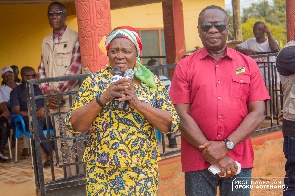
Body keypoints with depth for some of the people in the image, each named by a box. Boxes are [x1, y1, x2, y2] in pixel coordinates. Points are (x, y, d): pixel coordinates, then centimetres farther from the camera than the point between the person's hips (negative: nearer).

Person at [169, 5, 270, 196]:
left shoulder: (248, 64, 5)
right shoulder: (185, 66, 1)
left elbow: (258, 112, -1)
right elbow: (182, 115, -5)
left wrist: (226, 145, -12)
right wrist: (213, 154, -11)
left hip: (239, 160, 1)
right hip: (198, 161, -1)